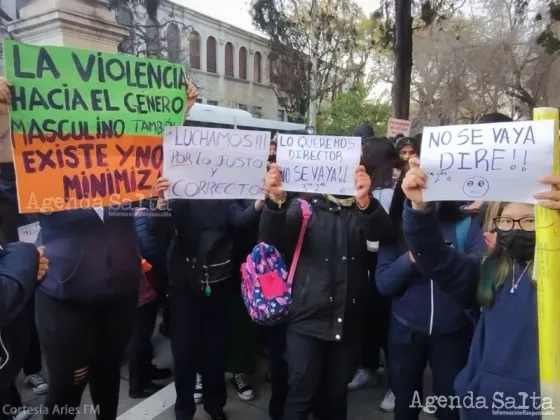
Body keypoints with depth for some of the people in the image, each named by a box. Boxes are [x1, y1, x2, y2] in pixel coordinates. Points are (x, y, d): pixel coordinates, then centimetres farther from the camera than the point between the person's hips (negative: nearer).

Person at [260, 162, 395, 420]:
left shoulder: (362, 208, 6)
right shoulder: (305, 205, -1)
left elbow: (380, 232, -15)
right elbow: (272, 239, -16)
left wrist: (365, 201, -37)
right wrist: (275, 201, -37)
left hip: (348, 322, 3)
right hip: (308, 320, -2)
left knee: (336, 395, 15)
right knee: (301, 395, 3)